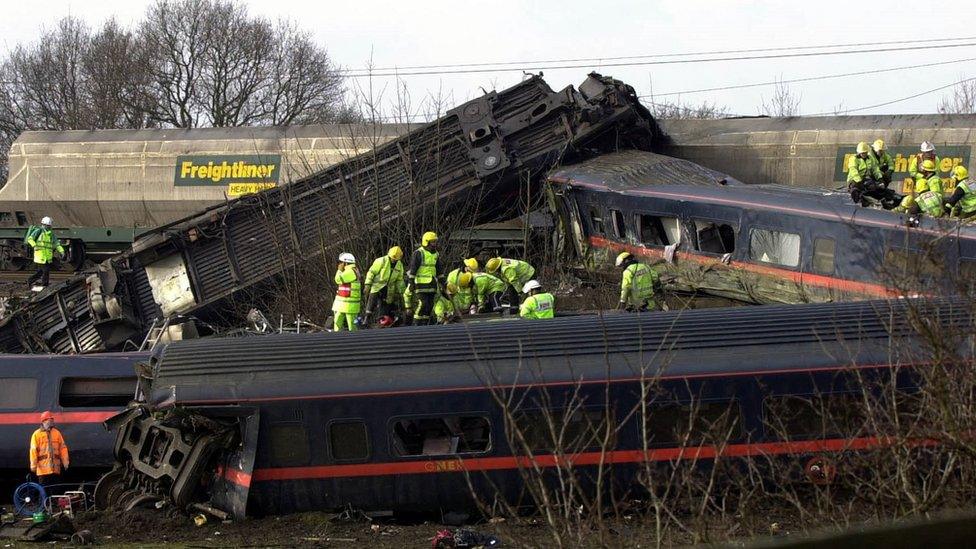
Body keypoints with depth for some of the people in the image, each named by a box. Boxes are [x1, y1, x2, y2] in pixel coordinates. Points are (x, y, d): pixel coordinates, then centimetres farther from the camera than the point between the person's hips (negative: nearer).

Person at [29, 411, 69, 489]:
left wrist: (65, 462, 6)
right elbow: (33, 450, -5)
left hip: (55, 468, 3)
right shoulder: (37, 434, 1)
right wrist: (33, 465, -12)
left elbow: (63, 448, 12)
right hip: (43, 468, -3)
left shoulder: (57, 433, 12)